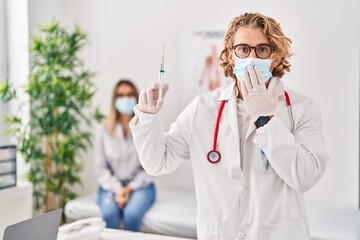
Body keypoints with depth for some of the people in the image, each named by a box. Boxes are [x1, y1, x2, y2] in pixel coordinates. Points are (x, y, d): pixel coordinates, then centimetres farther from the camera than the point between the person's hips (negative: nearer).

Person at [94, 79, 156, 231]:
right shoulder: (106, 129, 0)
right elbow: (100, 167, 0)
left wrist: (130, 188, -13)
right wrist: (117, 189, -13)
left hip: (140, 186, -1)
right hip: (112, 186, 1)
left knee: (132, 214, -31)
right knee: (109, 214, -30)